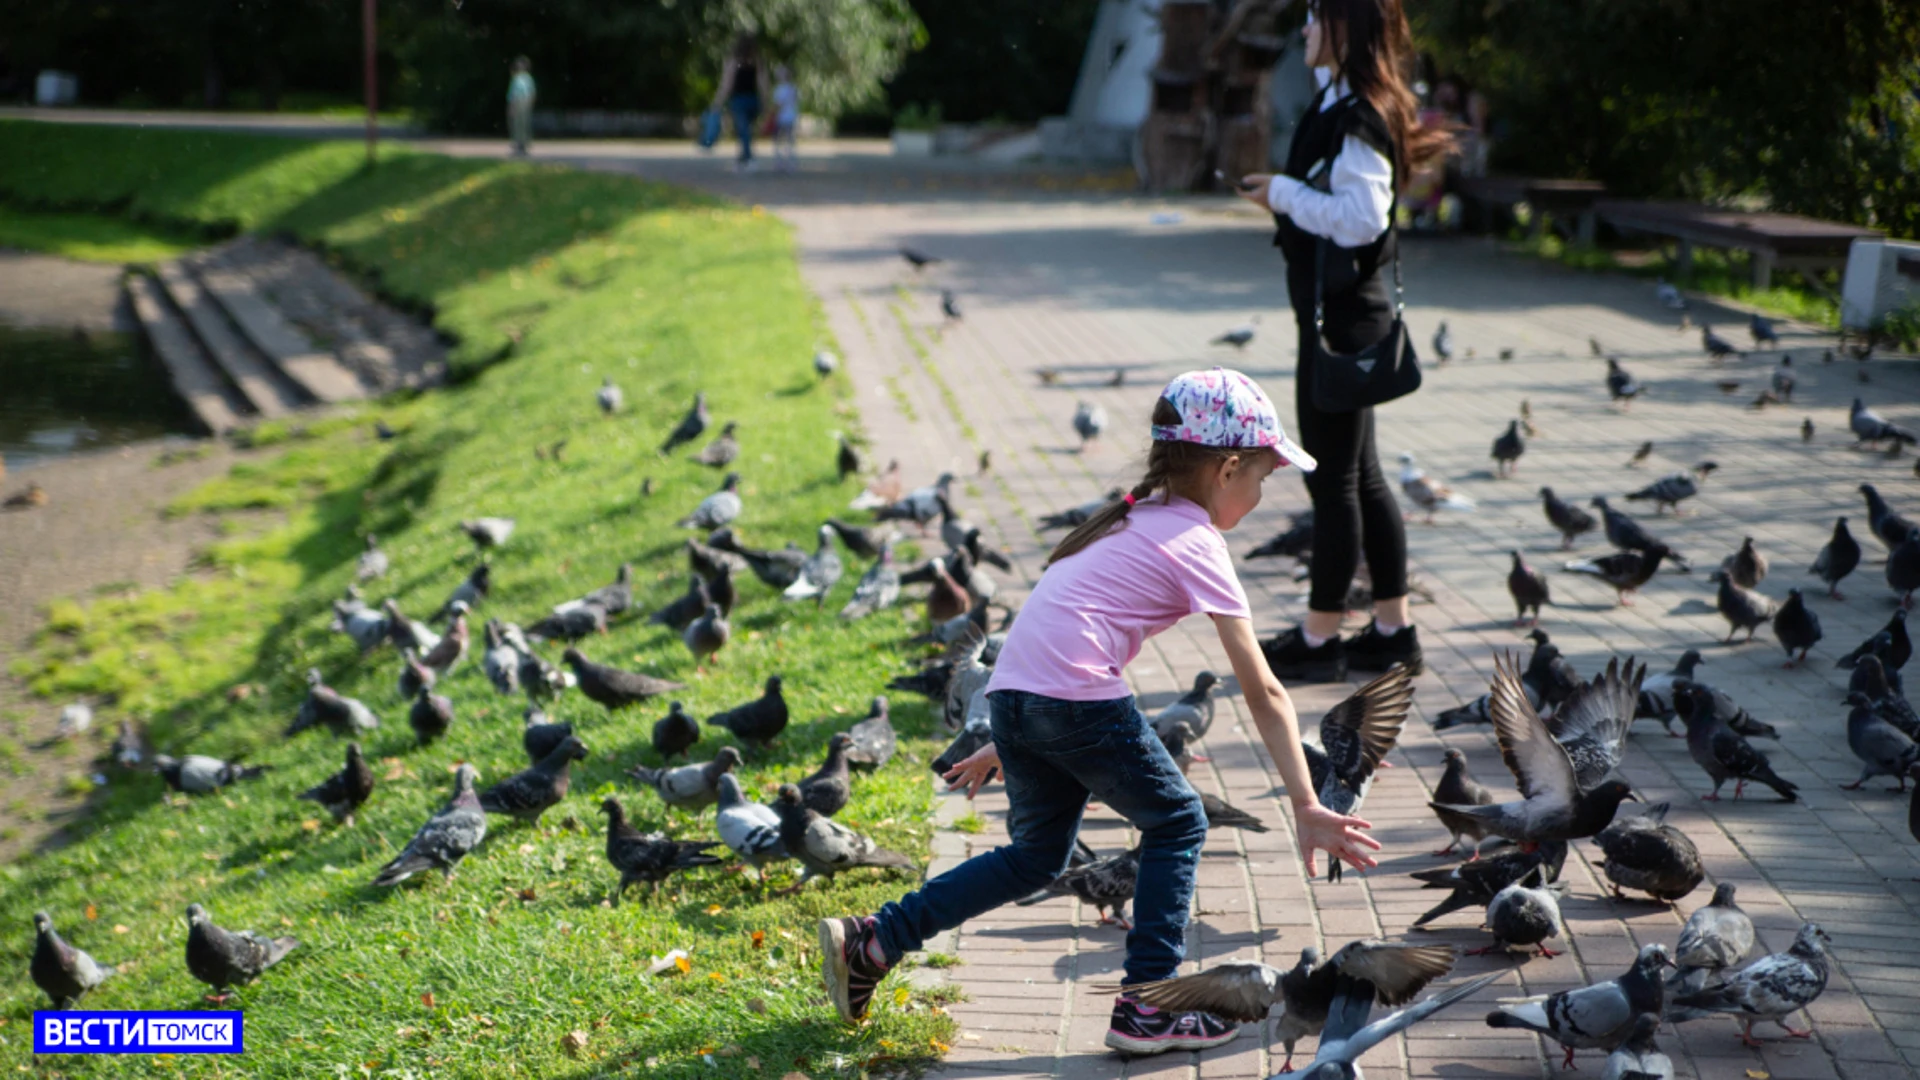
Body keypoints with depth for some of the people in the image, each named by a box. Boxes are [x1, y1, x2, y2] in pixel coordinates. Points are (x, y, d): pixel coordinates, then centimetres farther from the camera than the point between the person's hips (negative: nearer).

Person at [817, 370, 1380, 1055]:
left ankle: (869, 942, 18)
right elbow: (1263, 693, -3)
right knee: (1176, 823, 10)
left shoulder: (1131, 519, 26)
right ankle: (1145, 1010, 8)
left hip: (1011, 692, 8)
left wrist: (1008, 744, 31)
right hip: (1077, 696, -8)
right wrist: (1306, 807, -3)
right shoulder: (1198, 544, 1)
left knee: (1037, 854, 22)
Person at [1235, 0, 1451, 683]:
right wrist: (1285, 194, 7)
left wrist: (1284, 193, -16)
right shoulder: (1342, 104, 12)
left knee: (1334, 479, -3)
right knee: (1360, 477, 14)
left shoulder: (1356, 118, -18)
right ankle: (1393, 631, 21)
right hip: (1343, 313, 10)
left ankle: (1319, 640, 5)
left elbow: (1359, 216, -25)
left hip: (1342, 316, -10)